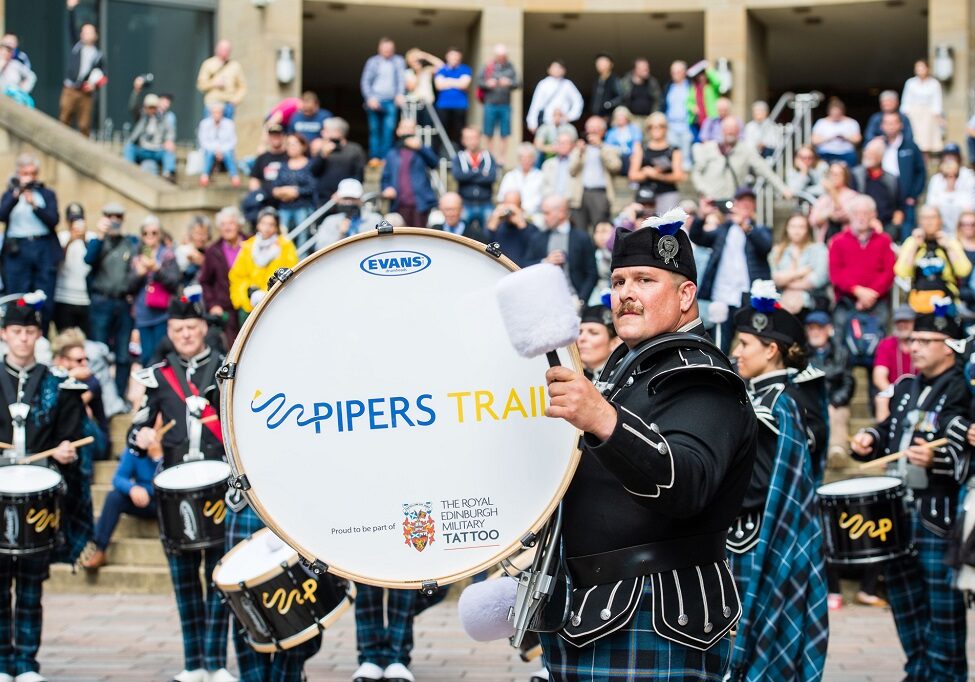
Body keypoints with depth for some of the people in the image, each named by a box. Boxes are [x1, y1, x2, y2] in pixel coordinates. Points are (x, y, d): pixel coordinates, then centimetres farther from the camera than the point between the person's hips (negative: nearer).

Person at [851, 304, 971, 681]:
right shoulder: (906, 387, 14)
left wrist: (935, 459, -36)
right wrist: (870, 439, 6)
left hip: (939, 511, -8)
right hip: (898, 505, 8)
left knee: (942, 595, -3)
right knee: (902, 587, 16)